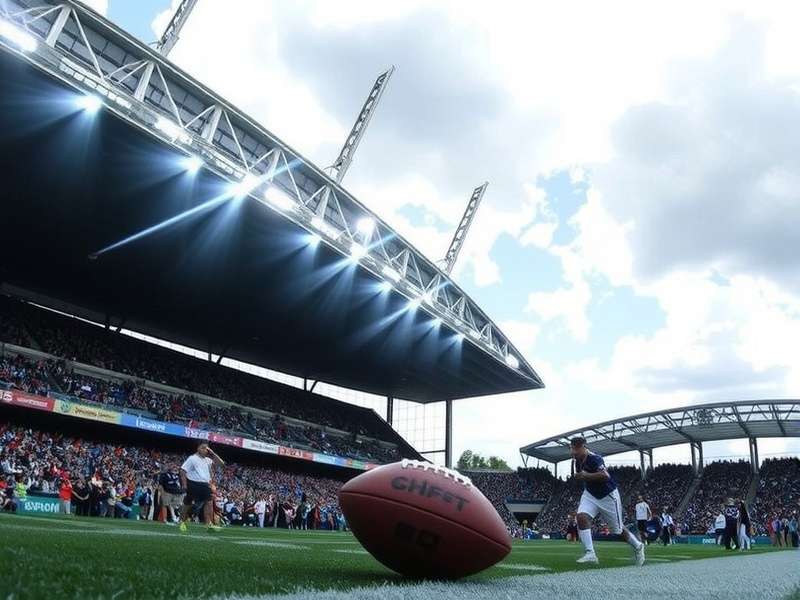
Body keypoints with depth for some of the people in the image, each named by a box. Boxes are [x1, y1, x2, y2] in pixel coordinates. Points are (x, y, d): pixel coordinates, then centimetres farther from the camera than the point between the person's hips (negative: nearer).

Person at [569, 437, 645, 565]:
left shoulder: (594, 458, -28)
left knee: (617, 529, 8)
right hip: (590, 495, 6)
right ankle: (590, 554, -20)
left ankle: (638, 546, 38)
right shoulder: (578, 461, -2)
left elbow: (605, 476, -42)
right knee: (581, 516, -21)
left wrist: (585, 476, -37)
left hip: (608, 495, -6)